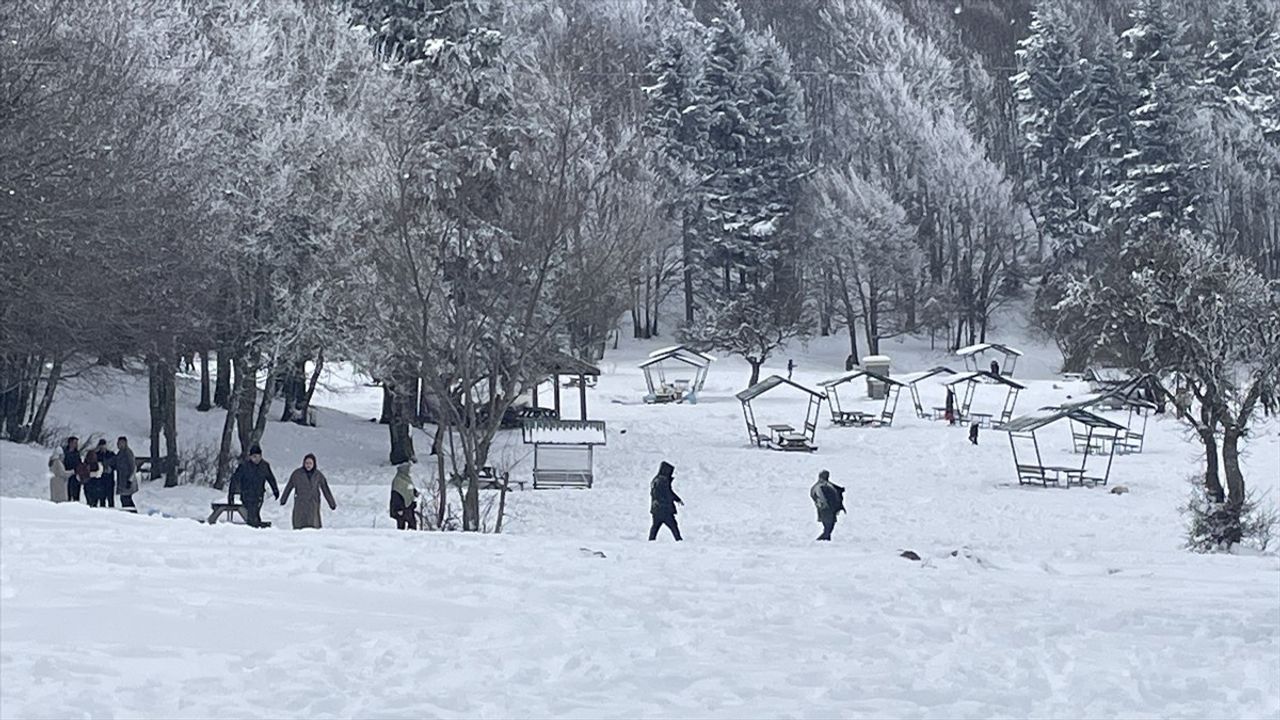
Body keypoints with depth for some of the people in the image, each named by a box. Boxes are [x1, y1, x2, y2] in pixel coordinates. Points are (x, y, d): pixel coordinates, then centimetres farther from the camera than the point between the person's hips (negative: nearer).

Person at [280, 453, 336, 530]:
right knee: (299, 526, -6)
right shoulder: (297, 474, 1)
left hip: (313, 503, 0)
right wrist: (283, 500, 19)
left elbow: (326, 490, 10)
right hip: (300, 503, 0)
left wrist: (332, 504, 12)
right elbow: (289, 487, 11)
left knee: (313, 524, -8)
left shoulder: (318, 475, 4)